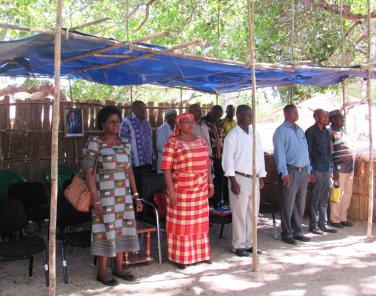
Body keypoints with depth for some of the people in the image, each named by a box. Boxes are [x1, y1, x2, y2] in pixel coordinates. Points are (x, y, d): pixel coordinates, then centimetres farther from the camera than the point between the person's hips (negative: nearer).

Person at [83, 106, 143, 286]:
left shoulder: (124, 143, 9)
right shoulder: (95, 143, -8)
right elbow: (89, 172, -11)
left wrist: (136, 196, 9)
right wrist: (95, 199, -17)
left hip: (124, 194, 6)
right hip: (105, 194, -6)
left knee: (122, 229, 9)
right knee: (106, 230, -1)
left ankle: (119, 268, 23)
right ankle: (102, 272, 12)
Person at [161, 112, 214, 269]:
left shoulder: (201, 141, 11)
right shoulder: (172, 143, -6)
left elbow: (207, 164, 15)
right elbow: (167, 169, -10)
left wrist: (210, 184, 10)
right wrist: (171, 190, -16)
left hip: (201, 190, 5)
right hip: (181, 190, -5)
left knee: (200, 223, 13)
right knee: (181, 223, 2)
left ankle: (201, 254, 25)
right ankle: (180, 257, 13)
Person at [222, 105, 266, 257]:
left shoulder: (255, 134, 10)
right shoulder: (232, 136, -7)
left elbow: (260, 155, 14)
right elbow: (228, 160, -10)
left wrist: (261, 177, 9)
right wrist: (233, 182, -14)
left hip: (254, 179, 6)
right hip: (240, 179, -6)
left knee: (252, 213, 10)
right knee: (240, 214, -1)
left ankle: (249, 243, 22)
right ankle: (238, 246, 10)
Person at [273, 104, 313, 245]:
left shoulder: (300, 130, 16)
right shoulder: (281, 131, -6)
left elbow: (306, 150, 18)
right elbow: (279, 153, -12)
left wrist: (308, 170, 14)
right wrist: (284, 173, -17)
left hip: (303, 171, 7)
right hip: (290, 171, -7)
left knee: (300, 204, 13)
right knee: (288, 204, -1)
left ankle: (297, 231, 24)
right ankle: (287, 234, 9)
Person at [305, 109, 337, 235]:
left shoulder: (326, 132, 14)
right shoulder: (311, 132, -7)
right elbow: (307, 152, -9)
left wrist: (331, 167, 13)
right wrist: (311, 170, -13)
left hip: (327, 170, 7)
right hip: (317, 170, -7)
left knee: (324, 199, 12)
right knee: (315, 199, 1)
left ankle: (323, 223, 21)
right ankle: (313, 225, 9)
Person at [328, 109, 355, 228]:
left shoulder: (342, 131, 15)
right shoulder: (330, 133, -9)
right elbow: (329, 154, -12)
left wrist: (352, 167, 16)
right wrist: (334, 170, -15)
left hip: (349, 168, 8)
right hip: (340, 168, -8)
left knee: (347, 194, 12)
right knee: (338, 194, -2)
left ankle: (343, 217, 23)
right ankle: (335, 219, 10)